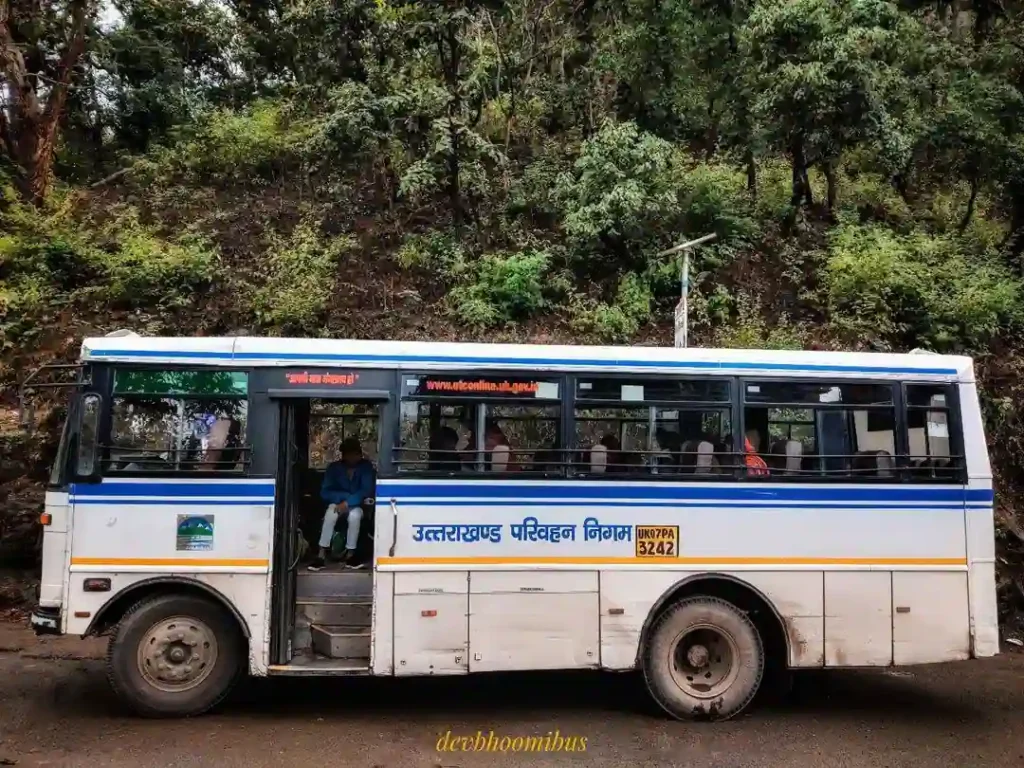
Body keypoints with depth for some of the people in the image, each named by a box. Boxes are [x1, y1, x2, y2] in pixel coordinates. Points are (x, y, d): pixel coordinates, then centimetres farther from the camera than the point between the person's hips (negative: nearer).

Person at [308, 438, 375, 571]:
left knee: (355, 514, -35)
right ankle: (321, 556, -33)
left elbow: (367, 490, -18)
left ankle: (349, 554, -21)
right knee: (331, 512, -33)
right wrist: (346, 496, -23)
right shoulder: (334, 467, -8)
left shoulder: (366, 466, -11)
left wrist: (348, 502, -30)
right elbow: (325, 492, -11)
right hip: (338, 503, 1)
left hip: (357, 505, -1)